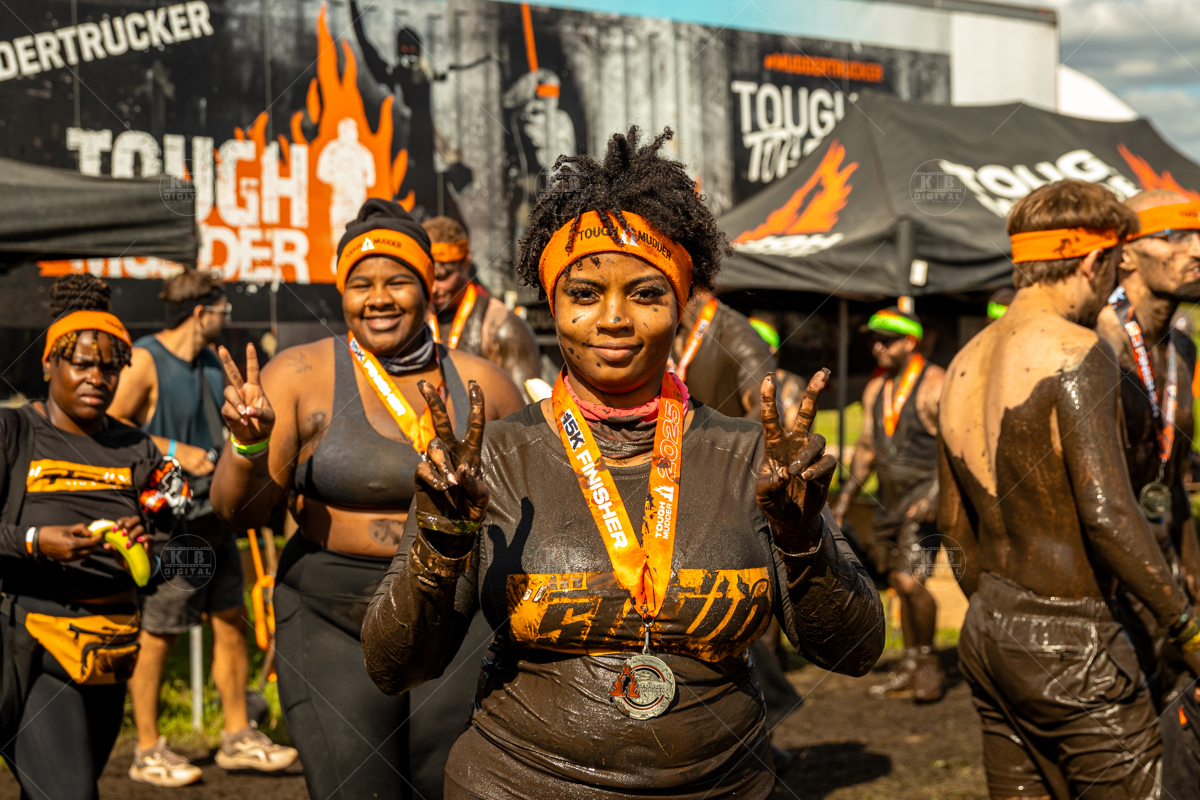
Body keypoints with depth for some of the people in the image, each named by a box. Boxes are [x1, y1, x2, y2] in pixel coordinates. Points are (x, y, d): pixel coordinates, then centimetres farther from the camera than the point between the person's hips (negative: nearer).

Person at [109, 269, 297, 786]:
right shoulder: (144, 362, -10)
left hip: (213, 516, 8)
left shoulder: (213, 363, 14)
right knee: (156, 634, -2)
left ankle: (238, 737, 19)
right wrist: (172, 451, -19)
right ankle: (148, 751, 8)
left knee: (230, 620, 9)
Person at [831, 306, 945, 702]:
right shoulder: (875, 386, 11)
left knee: (910, 581, -15)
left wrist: (934, 496, -24)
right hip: (890, 497, 7)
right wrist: (846, 495, 14)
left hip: (924, 495, -7)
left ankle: (928, 661, 2)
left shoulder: (934, 384, -12)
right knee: (897, 581, 9)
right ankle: (910, 666, 19)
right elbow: (866, 446, 19)